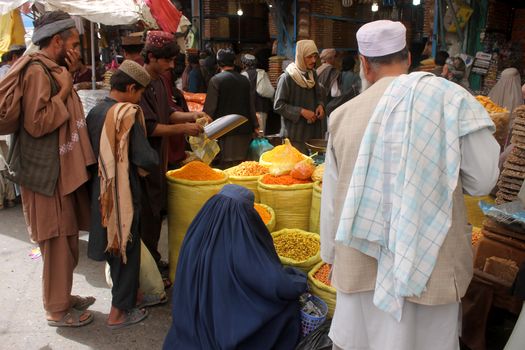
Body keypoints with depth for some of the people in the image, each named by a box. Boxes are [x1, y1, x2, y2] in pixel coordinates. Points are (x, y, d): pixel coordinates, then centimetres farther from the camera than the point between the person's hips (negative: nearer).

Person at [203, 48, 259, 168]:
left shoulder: (216, 80, -7)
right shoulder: (244, 80, 7)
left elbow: (210, 107, -10)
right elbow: (251, 105, 12)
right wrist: (255, 126, 20)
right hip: (244, 130, 5)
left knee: (226, 164, -1)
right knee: (241, 164, 12)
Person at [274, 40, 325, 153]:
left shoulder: (313, 74, 8)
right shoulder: (287, 77, -12)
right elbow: (278, 105, -12)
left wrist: (320, 105, -1)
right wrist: (301, 111, -19)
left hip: (314, 131, 6)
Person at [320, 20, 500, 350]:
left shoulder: (344, 114, -2)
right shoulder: (451, 99, -8)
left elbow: (331, 198, 4)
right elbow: (482, 180, -6)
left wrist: (331, 255, 17)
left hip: (361, 261, 2)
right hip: (427, 261, -2)